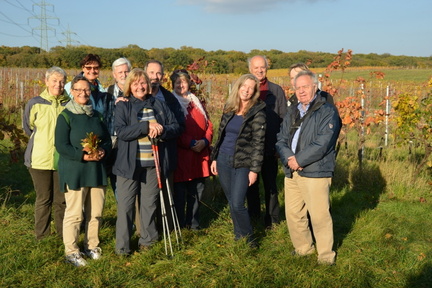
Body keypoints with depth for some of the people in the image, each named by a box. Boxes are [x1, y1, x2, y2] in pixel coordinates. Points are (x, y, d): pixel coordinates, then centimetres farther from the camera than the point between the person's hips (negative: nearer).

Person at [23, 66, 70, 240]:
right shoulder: (35, 104, -2)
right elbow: (28, 127, 12)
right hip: (40, 159, -1)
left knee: (61, 200, 7)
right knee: (43, 199, 7)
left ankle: (63, 236, 20)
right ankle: (41, 237, 20)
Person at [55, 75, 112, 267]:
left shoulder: (96, 115, 14)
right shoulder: (65, 116, -5)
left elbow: (107, 139, 14)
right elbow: (61, 146, -11)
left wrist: (103, 151, -8)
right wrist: (84, 156, -20)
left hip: (97, 170, 6)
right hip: (74, 172, -5)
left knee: (96, 212, 9)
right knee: (74, 213, -3)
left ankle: (91, 245, 25)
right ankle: (71, 252, 9)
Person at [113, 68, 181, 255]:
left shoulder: (159, 105, 9)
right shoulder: (123, 107, 0)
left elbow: (176, 128, 5)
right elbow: (121, 131, -14)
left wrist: (161, 130, -15)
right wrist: (146, 126, -22)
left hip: (153, 164, 3)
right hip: (129, 164, -2)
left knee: (150, 204, 12)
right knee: (125, 205, 0)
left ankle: (147, 240, 29)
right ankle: (122, 246, 10)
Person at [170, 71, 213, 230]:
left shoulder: (196, 102, 17)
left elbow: (208, 124, 13)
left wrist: (205, 141, -5)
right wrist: (190, 143, -17)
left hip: (201, 154, 6)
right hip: (180, 154, -6)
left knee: (197, 190, 11)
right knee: (180, 192, 0)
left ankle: (193, 222, 25)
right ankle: (179, 225, 13)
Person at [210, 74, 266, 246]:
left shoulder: (257, 112, -8)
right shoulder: (229, 108, 8)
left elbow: (258, 143, -11)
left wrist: (254, 170, -14)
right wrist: (214, 158, 12)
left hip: (242, 163, -5)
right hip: (223, 160, 5)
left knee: (237, 204, -10)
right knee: (231, 202, 12)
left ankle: (247, 238, 12)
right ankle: (238, 236, 28)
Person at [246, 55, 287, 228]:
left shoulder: (276, 91, 5)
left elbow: (284, 119, 4)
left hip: (270, 148, -1)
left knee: (270, 185, 7)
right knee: (251, 185, 11)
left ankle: (272, 220, 17)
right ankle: (253, 218, 23)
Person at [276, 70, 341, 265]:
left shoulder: (327, 112, -5)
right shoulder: (292, 112, 17)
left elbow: (322, 144, -16)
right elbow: (281, 140, 10)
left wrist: (299, 160, -15)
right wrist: (288, 158, -10)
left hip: (315, 173, -7)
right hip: (291, 172, 7)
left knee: (319, 216, -4)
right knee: (293, 213, 12)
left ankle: (326, 255, 12)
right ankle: (303, 248, 30)